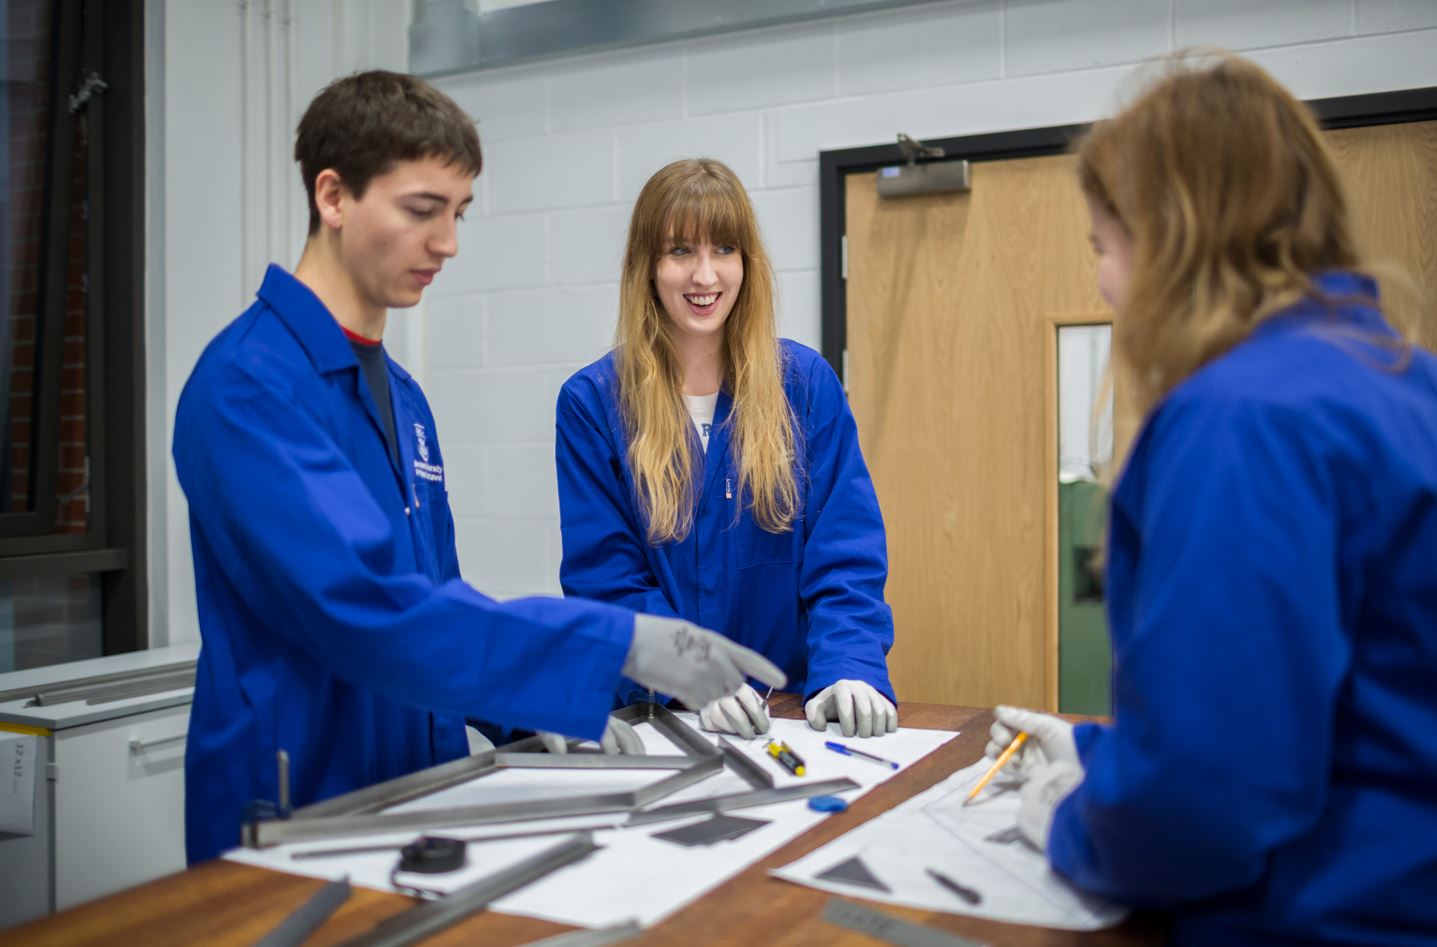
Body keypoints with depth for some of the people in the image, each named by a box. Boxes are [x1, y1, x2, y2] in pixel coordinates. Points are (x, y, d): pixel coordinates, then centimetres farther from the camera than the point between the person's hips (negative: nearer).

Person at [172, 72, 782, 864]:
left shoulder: (401, 394, 9)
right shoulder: (248, 382, -18)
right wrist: (619, 643, -30)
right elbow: (361, 607, -29)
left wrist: (539, 706, -1)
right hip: (293, 824, -7)